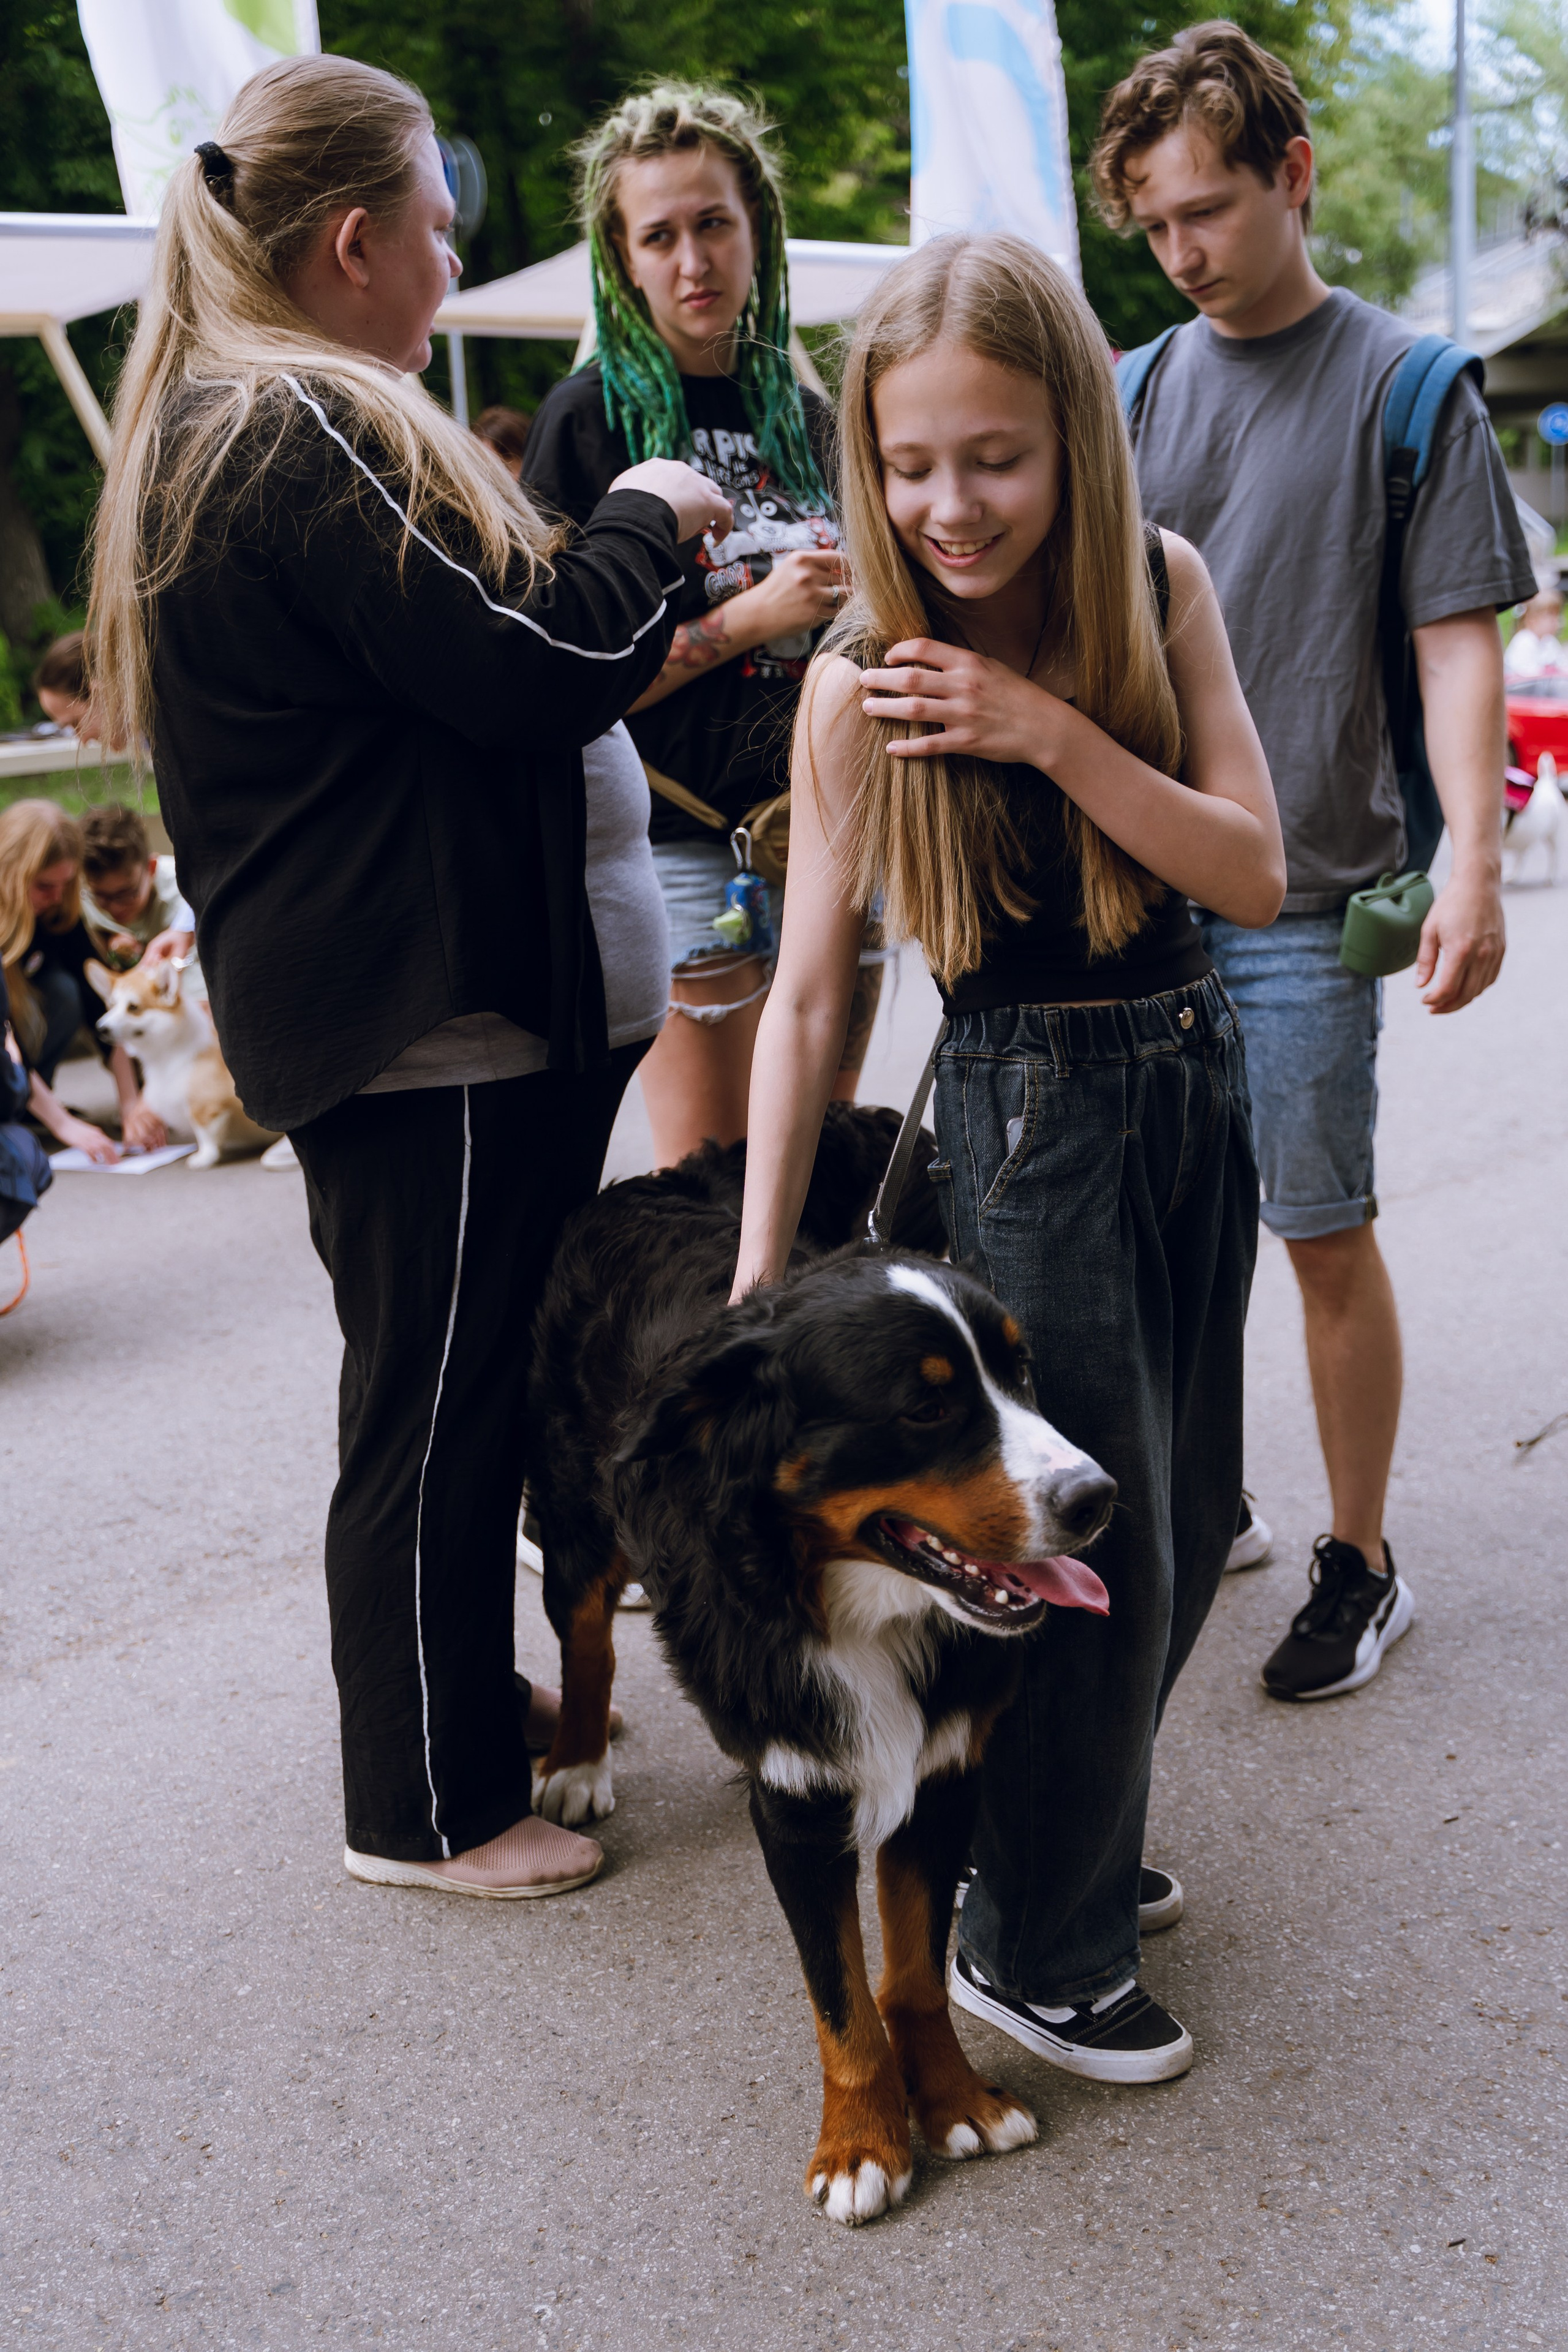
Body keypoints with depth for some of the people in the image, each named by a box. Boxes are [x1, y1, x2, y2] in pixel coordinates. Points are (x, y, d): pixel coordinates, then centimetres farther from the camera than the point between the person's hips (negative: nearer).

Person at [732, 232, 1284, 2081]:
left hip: (1196, 1082, 5)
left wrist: (1051, 731, -23)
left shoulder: (1159, 592, -4)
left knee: (1188, 1518, 14)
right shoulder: (864, 682, -13)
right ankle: (1030, 1948, 20)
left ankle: (1077, 1841, 36)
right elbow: (808, 994, -11)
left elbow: (1253, 874, -9)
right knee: (1102, 1547, 0)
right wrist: (757, 1285, -12)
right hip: (1026, 1115, -5)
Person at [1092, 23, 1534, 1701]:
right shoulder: (1137, 389, 9)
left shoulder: (1404, 386, -3)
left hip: (1302, 899, -4)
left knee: (1324, 1238, 2)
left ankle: (1358, 1567, 16)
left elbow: (1458, 641, -6)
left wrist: (1471, 866, -16)